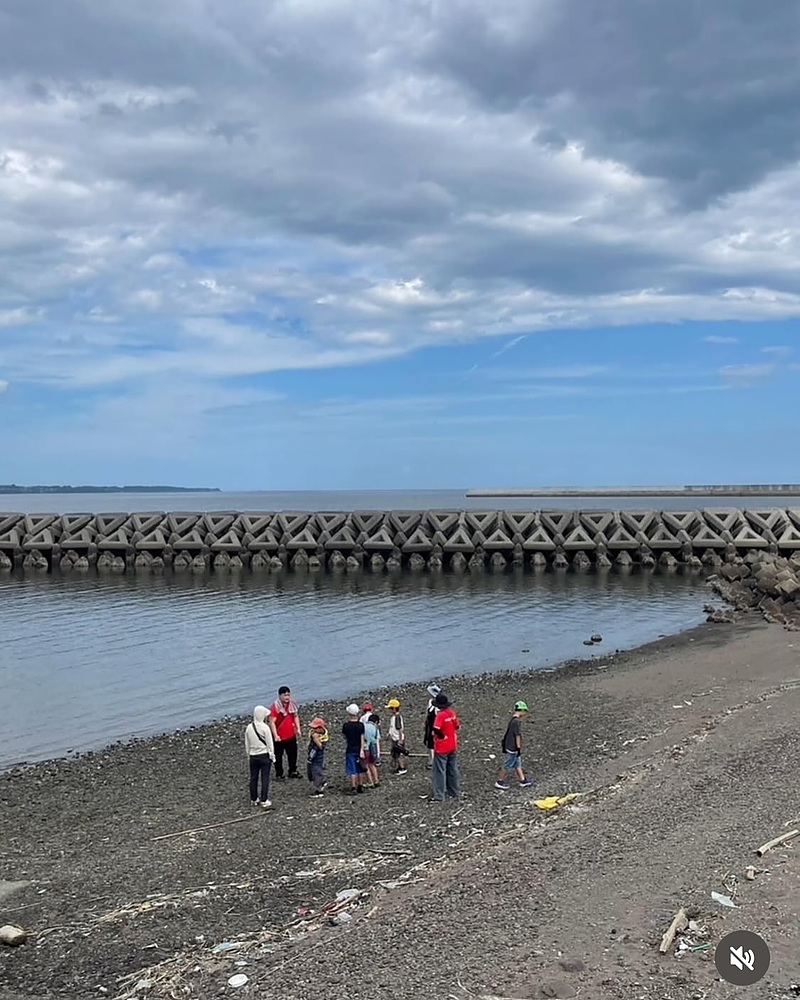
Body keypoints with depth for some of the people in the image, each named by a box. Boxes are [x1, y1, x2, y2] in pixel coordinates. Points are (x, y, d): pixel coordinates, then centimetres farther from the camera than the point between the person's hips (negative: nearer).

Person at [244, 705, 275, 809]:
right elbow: (270, 743, -10)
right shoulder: (265, 727, -15)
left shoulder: (249, 728, -1)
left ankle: (254, 799, 22)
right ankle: (264, 801, -2)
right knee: (265, 778, 0)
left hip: (253, 756, 5)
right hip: (264, 755, -4)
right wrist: (272, 755, 0)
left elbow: (247, 744, 8)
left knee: (253, 778, 13)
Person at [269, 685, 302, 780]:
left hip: (291, 736, 6)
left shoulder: (292, 705, 0)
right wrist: (275, 735, -25)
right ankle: (279, 774, 20)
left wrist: (298, 729, 6)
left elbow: (296, 716, 13)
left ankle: (293, 771, 35)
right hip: (279, 737, -6)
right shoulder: (275, 707, -19)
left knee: (293, 754, 18)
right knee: (278, 757, 7)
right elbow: (272, 722, -20)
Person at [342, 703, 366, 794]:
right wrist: (362, 750, -6)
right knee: (359, 769, 16)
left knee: (352, 770, 1)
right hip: (358, 749, 3)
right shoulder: (361, 725, -6)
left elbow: (344, 736, 4)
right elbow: (362, 738, -7)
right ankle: (360, 786, 23)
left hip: (350, 750, -3)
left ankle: (353, 787, -1)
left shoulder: (346, 725, -12)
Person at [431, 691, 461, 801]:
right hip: (453, 746, 7)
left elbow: (436, 729, -34)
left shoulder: (440, 715, -22)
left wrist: (442, 736, -17)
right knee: (453, 770, 18)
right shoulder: (452, 713, 0)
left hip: (441, 748, -7)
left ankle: (439, 796, 3)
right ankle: (454, 792, 28)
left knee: (440, 772, 0)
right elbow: (457, 726, 12)